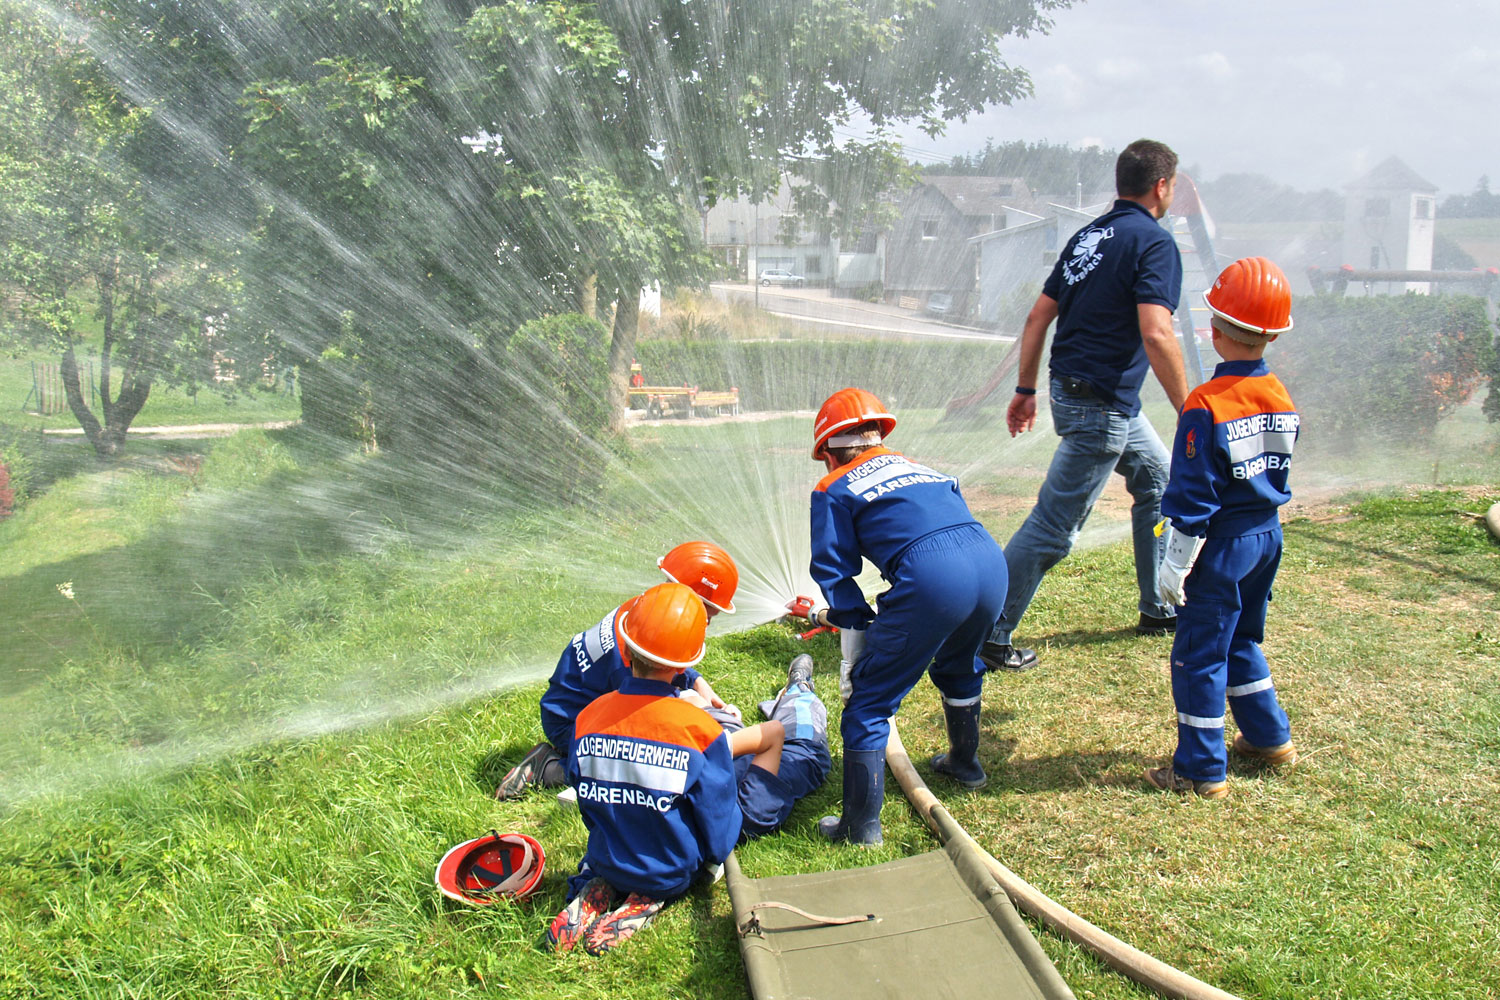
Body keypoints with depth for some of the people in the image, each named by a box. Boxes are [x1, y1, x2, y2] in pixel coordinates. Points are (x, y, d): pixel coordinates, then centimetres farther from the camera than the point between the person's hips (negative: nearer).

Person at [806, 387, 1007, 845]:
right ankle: (965, 762, 55)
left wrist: (857, 619, 21)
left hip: (932, 580, -7)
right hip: (992, 562, 7)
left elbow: (833, 569, 9)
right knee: (958, 665, 36)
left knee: (870, 700, 8)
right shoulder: (919, 468, 32)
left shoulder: (834, 489, 15)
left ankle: (861, 825, 12)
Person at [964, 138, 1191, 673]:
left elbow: (1038, 317, 12)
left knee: (1160, 484, 24)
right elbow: (1156, 336, -25)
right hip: (1100, 407, -10)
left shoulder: (1089, 235, 12)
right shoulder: (1154, 241, -13)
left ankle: (1157, 609, 35)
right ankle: (989, 635, 1)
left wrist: (1025, 390, 17)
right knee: (1053, 527, -5)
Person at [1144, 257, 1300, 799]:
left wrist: (1176, 562, -12)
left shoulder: (1206, 407, -21)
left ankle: (1201, 770, 10)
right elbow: (1277, 471, 13)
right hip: (1267, 535, 8)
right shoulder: (1283, 399, 2)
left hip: (1223, 547, -8)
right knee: (1241, 639, 24)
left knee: (1200, 654, 2)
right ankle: (1270, 738, 37)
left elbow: (1194, 496, -19)